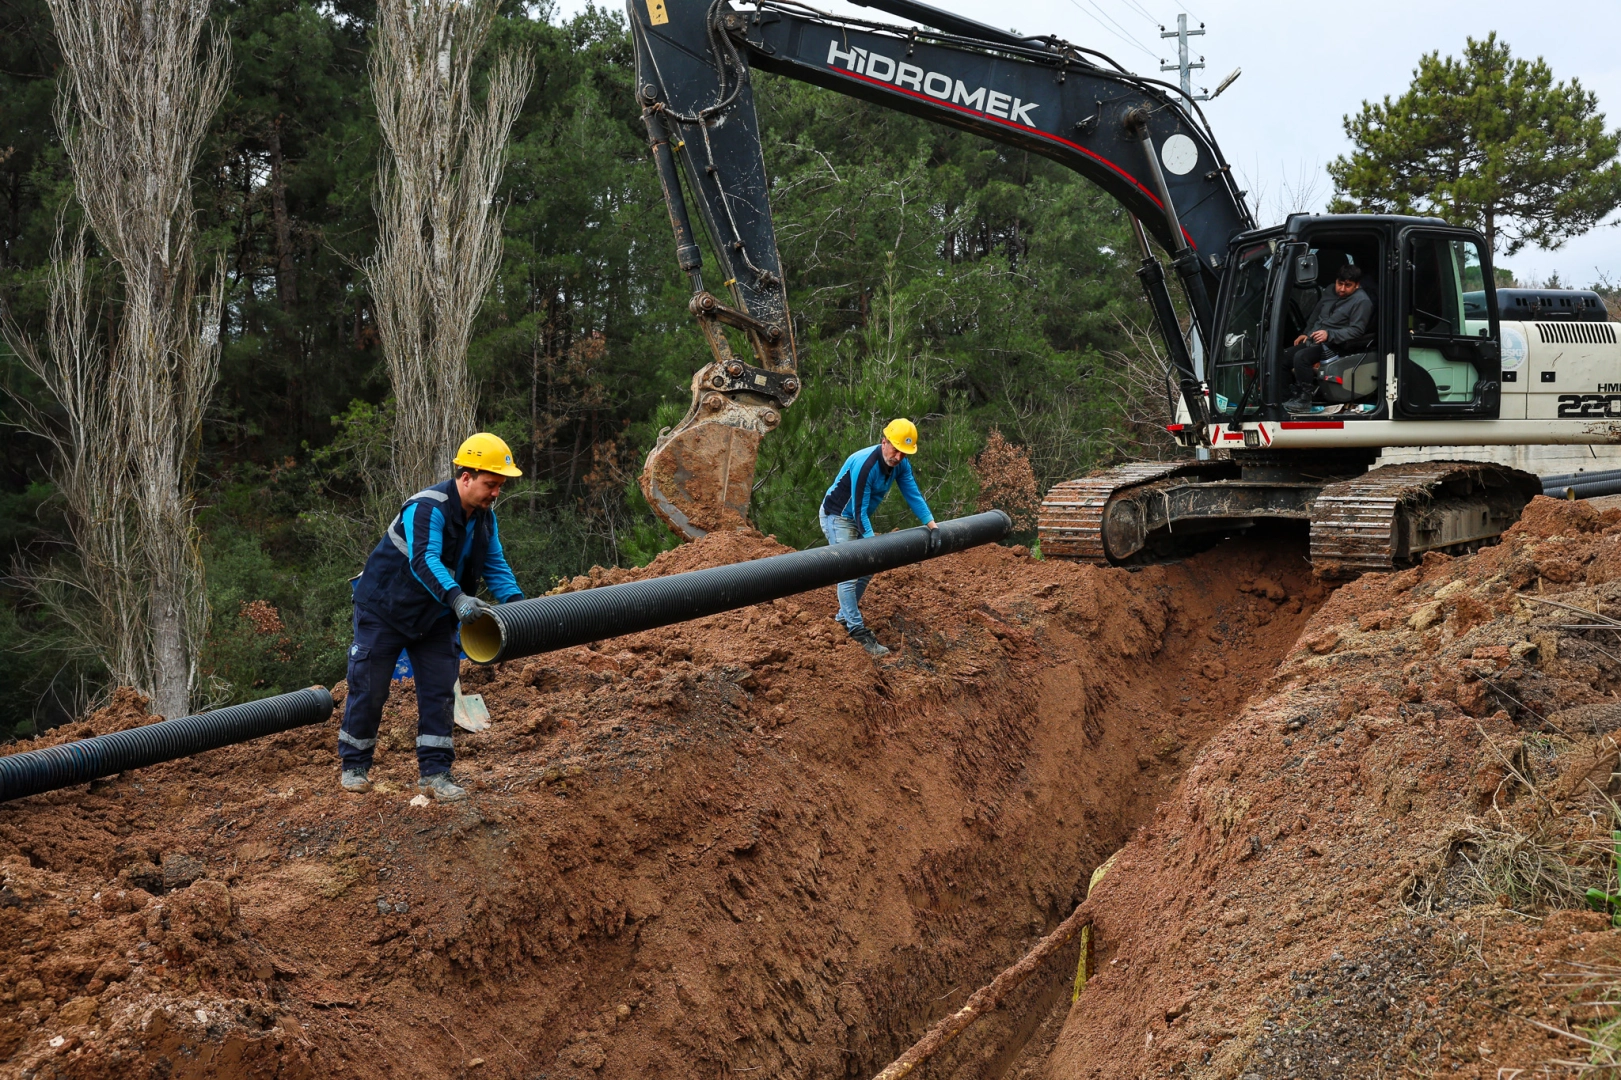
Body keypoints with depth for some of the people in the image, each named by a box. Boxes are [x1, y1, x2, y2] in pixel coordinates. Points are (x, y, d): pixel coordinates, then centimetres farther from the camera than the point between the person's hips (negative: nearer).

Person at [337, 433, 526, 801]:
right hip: (384, 610, -7)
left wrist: (514, 600, -17)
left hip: (433, 617, 7)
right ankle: (353, 765, 19)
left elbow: (495, 564, 2)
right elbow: (424, 560, -43)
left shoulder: (485, 516, -2)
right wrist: (457, 598, -58)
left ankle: (435, 773, 4)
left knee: (439, 691, 0)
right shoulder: (427, 508, -29)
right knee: (369, 689, 2)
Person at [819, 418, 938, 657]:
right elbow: (859, 509, -30)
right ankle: (858, 631, -13)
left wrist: (930, 522, -11)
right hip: (837, 517, -9)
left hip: (858, 518, 9)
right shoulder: (864, 464, -32)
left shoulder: (901, 465, -8)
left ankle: (845, 616, 27)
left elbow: (912, 493, -3)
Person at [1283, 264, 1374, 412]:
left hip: (1333, 345, -9)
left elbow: (1356, 330, -17)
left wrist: (1329, 335, -26)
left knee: (1301, 357, -31)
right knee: (1284, 358, -6)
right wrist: (1306, 333, 17)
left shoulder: (1362, 301, -9)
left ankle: (1304, 399, -23)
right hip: (1312, 340, 9)